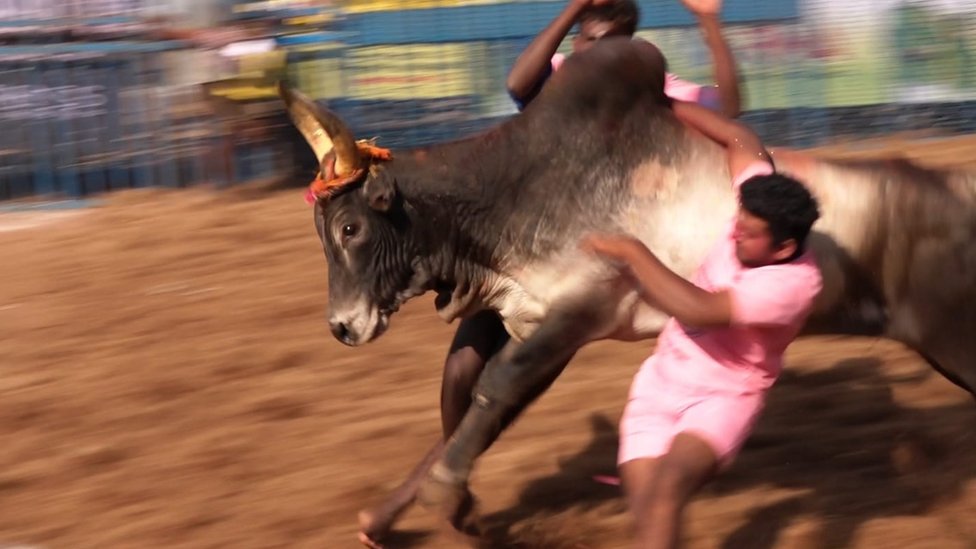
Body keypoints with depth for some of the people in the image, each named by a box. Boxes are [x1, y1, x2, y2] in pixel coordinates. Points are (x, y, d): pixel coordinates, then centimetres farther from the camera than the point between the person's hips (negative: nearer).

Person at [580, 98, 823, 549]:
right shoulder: (759, 217, -11)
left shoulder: (793, 282, -29)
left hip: (724, 399, -7)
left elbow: (699, 310, -37)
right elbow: (743, 141, 8)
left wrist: (631, 251, -31)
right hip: (661, 381, 7)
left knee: (669, 483, -33)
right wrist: (664, 104, 14)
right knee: (647, 508, -7)